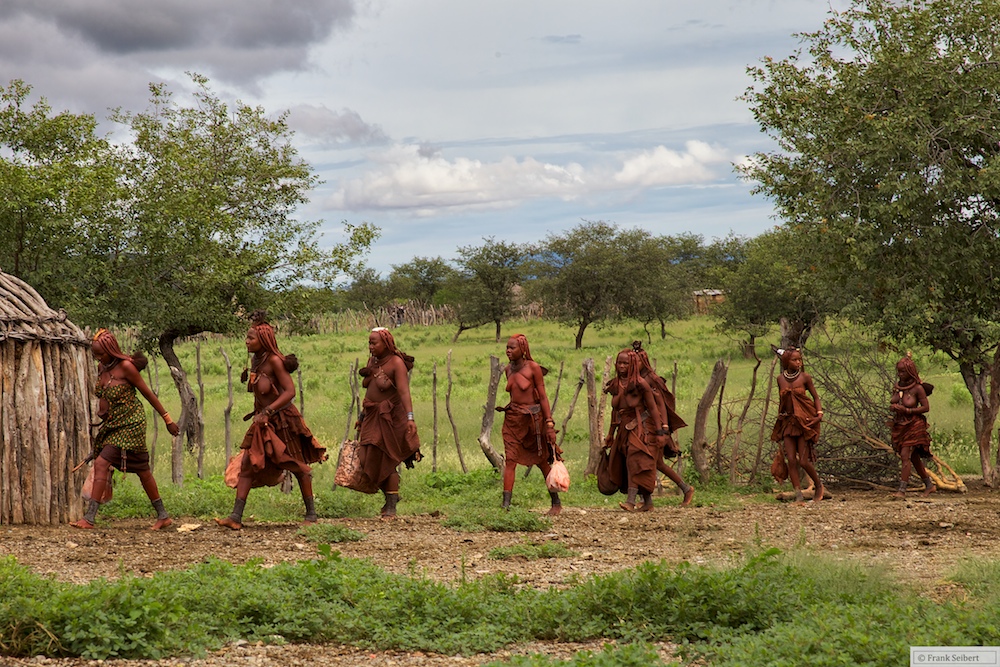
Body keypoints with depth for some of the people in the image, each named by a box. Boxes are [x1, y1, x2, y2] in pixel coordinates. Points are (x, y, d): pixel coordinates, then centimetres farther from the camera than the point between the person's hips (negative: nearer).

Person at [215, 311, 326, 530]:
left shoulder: (274, 361, -18)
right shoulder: (255, 360, 5)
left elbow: (290, 391, -24)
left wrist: (267, 411, -29)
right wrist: (257, 412, 8)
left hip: (282, 419, -8)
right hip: (263, 422, 8)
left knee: (297, 467, 4)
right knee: (247, 465, -3)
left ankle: (311, 514, 17)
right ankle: (236, 517, -7)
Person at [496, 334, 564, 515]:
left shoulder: (533, 367, -10)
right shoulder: (508, 370, 7)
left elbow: (542, 396, -9)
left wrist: (549, 423, -13)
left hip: (533, 418, -5)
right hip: (513, 419, 5)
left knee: (542, 461, 6)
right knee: (510, 460, -7)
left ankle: (556, 503, 18)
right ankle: (505, 503, -14)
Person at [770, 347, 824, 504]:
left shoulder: (805, 377, -6)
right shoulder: (780, 379, 3)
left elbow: (816, 397, 1)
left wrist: (819, 414, -12)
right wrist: (780, 416, 11)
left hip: (804, 422, -3)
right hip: (787, 423, 3)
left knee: (803, 461, -5)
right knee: (791, 460, -5)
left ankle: (818, 485, 23)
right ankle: (798, 496, -1)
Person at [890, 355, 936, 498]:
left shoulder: (918, 388, -14)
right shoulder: (897, 387, 5)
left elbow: (926, 407, -12)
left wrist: (906, 410, -20)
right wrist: (892, 407, -7)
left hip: (913, 426, -7)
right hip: (899, 426, 7)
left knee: (905, 456, -15)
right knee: (914, 458, 14)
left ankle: (902, 490, -15)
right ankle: (929, 485, 27)